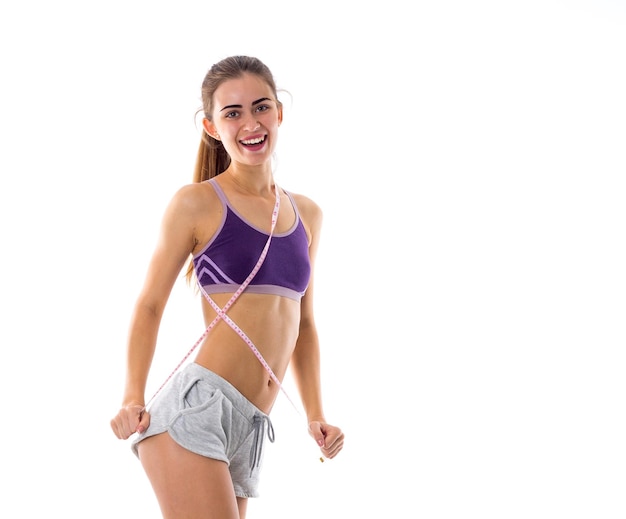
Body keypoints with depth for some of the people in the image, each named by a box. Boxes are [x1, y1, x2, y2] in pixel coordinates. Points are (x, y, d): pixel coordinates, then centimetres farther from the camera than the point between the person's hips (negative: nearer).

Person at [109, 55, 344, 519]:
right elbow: (150, 305, 1)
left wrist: (316, 416, 14)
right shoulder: (198, 203, -1)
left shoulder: (308, 214, 15)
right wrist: (133, 399, -10)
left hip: (251, 428, 6)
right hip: (195, 410, -6)